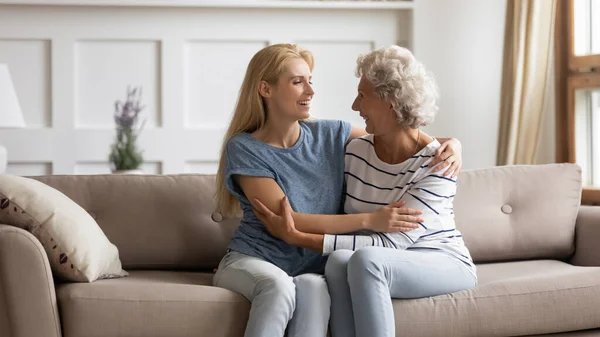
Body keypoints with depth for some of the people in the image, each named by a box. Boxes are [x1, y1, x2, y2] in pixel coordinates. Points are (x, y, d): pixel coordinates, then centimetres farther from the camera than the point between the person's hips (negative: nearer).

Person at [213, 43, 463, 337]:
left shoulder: (330, 135, 3)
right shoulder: (244, 148, -9)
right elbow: (288, 222, -17)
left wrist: (450, 145, -10)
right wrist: (370, 220, -24)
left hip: (310, 269, 3)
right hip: (252, 260, -3)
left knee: (313, 288, -33)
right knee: (279, 286, -37)